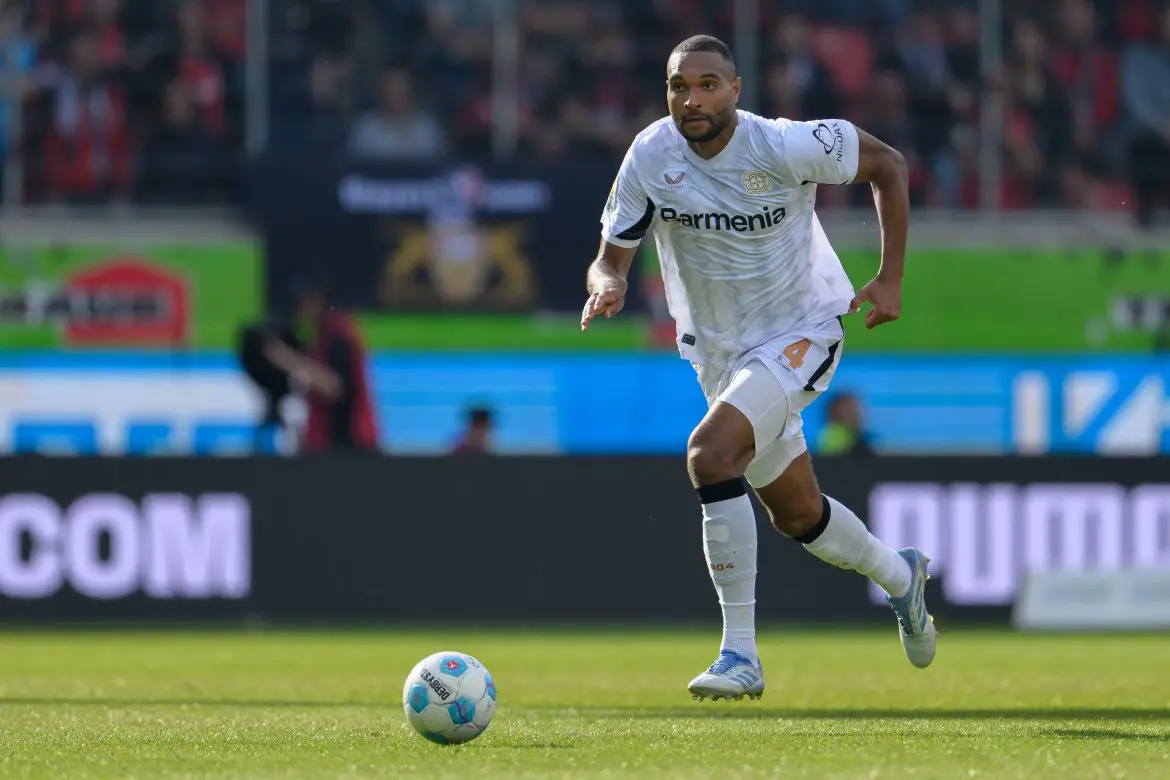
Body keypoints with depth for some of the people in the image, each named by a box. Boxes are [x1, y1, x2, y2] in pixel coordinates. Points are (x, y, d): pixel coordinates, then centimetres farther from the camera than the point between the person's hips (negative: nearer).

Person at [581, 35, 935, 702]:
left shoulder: (786, 147, -23)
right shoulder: (650, 157, -13)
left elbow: (888, 165, -8)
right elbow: (612, 255, -6)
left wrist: (891, 280, -12)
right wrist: (607, 283, -32)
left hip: (800, 334, -6)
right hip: (717, 350, 6)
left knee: (711, 453, -29)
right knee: (797, 514, 18)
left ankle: (741, 654, -24)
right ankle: (901, 578, 51)